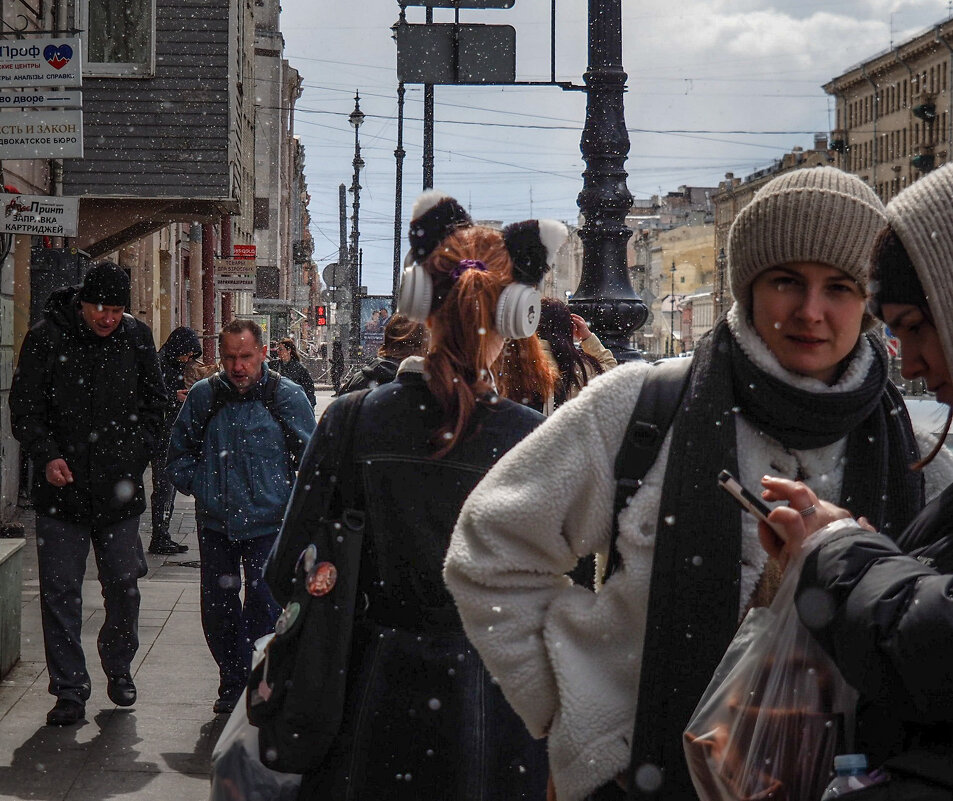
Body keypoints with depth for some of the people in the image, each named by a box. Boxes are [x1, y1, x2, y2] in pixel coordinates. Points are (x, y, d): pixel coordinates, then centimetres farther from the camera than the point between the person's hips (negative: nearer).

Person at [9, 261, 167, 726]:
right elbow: (24, 408, -2)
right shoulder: (46, 339, -5)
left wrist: (136, 460, 5)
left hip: (120, 491, 2)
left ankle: (119, 669, 30)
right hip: (62, 489, -2)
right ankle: (70, 690, 9)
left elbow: (154, 404, 13)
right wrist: (47, 457, -16)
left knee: (124, 587, 8)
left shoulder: (137, 338, 2)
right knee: (59, 592, -1)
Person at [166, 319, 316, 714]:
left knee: (265, 610, -4)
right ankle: (232, 684, 27)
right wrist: (201, 487, 4)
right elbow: (179, 454, 16)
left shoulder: (287, 396, -3)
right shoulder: (203, 396, 3)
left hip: (269, 523, -3)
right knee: (217, 610, 9)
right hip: (216, 524, 3)